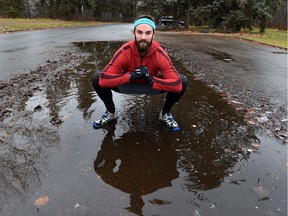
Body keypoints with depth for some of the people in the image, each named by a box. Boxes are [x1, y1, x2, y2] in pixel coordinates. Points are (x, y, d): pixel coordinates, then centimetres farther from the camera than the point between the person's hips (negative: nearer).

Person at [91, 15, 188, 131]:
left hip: (152, 85, 0)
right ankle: (111, 112, 3)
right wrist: (130, 76, -41)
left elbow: (177, 84, -31)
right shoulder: (124, 51, -27)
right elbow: (103, 79, -32)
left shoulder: (160, 54, -26)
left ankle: (165, 114, 3)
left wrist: (152, 80, -41)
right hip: (128, 84, 0)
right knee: (96, 78, -22)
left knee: (183, 81, -22)